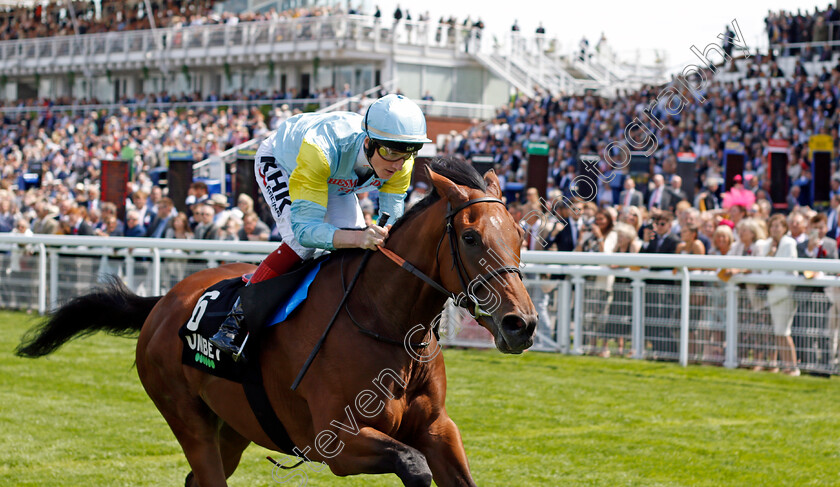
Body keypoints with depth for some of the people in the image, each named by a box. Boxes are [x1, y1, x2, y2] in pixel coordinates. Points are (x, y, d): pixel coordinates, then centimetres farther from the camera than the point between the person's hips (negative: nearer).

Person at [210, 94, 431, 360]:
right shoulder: (321, 149, -49)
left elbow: (390, 221, -21)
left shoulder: (401, 164, -32)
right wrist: (356, 238, -67)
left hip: (335, 181, 5)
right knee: (301, 243, -27)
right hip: (278, 162, -5)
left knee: (357, 250, -11)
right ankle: (236, 318, -18)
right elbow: (304, 228, -50)